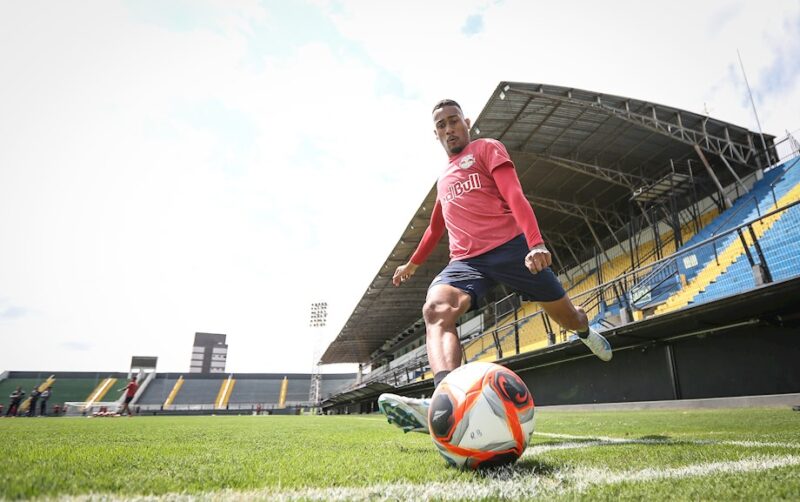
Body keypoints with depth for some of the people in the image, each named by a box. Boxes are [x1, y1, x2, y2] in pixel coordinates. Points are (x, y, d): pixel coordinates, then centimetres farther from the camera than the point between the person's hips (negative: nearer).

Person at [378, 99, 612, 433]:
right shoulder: (443, 179, 27)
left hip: (510, 246, -3)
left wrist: (536, 243, -23)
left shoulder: (487, 149, 9)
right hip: (465, 260, 4)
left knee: (568, 318, 6)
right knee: (435, 310, -28)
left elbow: (515, 196, -7)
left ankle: (587, 333, 46)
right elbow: (435, 228, 39)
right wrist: (413, 263, 44)